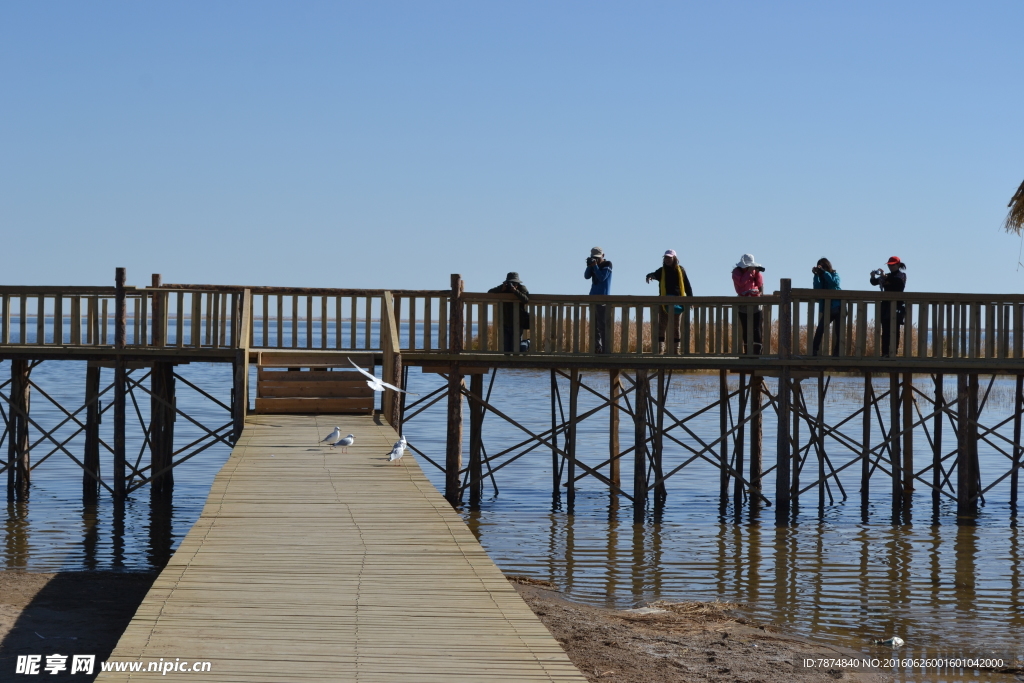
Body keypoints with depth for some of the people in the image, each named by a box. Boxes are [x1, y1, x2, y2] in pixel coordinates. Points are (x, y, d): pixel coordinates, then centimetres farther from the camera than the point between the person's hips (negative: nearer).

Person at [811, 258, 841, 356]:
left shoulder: (834, 274, 5)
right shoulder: (821, 277, 10)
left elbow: (834, 283, -18)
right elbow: (817, 288, -7)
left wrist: (823, 272, -19)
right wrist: (816, 275, -13)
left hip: (838, 307, -2)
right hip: (827, 309, 2)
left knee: (838, 331, -4)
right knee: (820, 329, -13)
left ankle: (837, 352, 1)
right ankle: (814, 351, -16)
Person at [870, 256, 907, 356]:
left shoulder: (901, 275, 2)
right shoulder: (887, 276, 18)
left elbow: (898, 281, -21)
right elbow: (874, 282, 14)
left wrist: (885, 277, -27)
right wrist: (873, 276, -8)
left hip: (897, 305, -6)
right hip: (886, 305, 6)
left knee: (894, 331, -9)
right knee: (885, 331, 1)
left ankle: (893, 352, -12)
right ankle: (885, 353, 0)